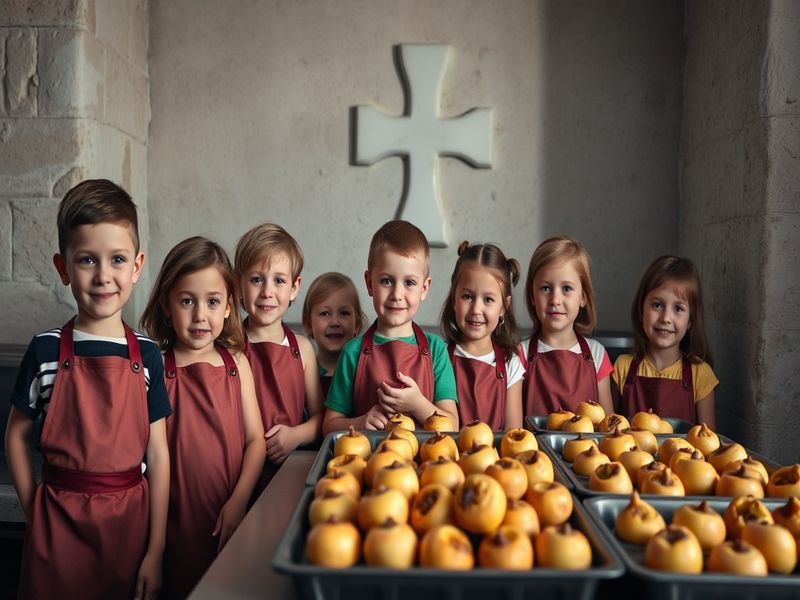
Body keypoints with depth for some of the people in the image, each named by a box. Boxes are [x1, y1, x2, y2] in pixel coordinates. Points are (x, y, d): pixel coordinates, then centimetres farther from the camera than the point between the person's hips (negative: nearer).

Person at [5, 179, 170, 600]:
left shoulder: (147, 355, -3)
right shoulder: (46, 351, -5)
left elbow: (157, 454, -2)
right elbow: (16, 436, 4)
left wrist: (156, 551, -2)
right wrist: (36, 517, -1)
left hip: (129, 517, 1)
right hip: (58, 519, -1)